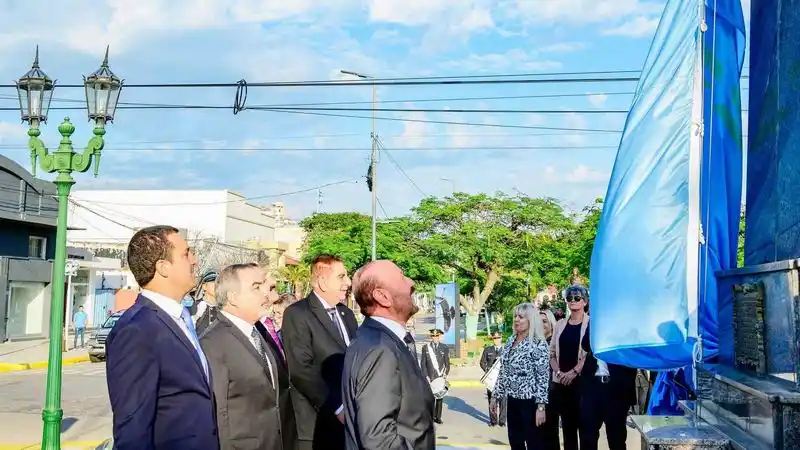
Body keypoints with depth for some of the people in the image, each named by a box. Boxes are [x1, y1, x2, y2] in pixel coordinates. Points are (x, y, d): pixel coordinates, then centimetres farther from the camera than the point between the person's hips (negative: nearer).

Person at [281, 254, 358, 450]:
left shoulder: (347, 314, 15)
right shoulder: (297, 314, -9)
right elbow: (301, 369, -17)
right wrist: (337, 407, -19)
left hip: (351, 419, 6)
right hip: (319, 423, -6)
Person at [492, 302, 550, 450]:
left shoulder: (538, 343, -12)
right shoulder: (511, 341, 9)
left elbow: (543, 376, -15)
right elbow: (504, 371, 14)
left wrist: (541, 406, -19)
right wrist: (496, 396, 12)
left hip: (530, 401, -7)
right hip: (512, 400, 7)